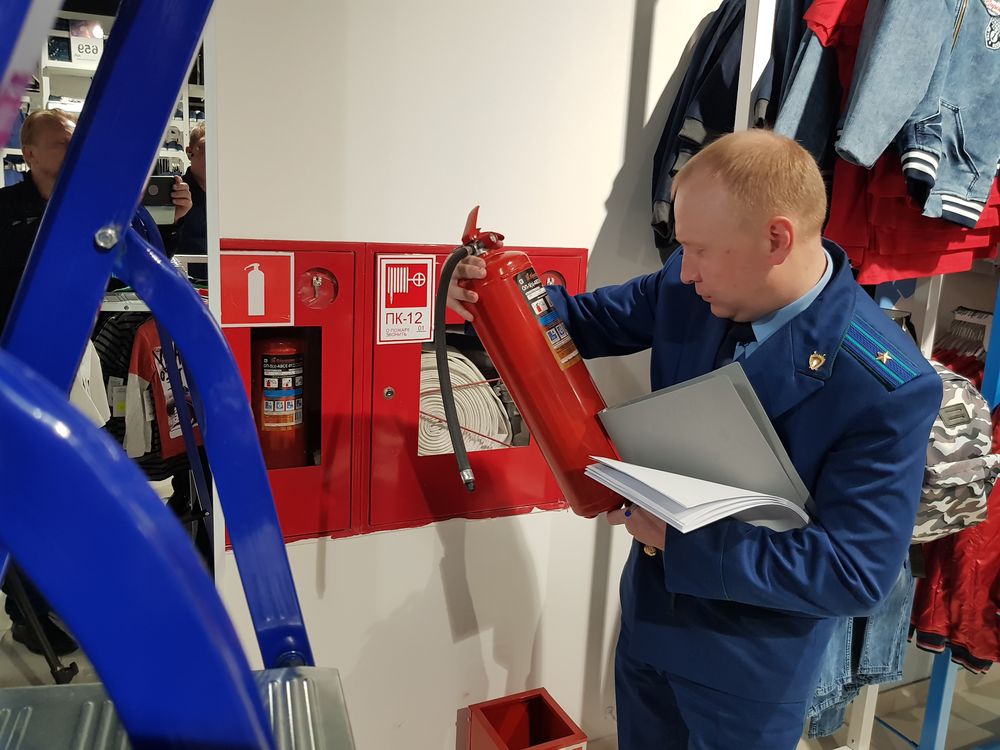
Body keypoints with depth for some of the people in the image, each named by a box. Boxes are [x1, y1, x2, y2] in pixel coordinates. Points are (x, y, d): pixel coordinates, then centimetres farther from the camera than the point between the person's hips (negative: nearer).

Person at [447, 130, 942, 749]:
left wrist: (684, 538, -28)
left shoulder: (889, 389, -28)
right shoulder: (692, 288, -13)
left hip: (750, 666, -5)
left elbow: (859, 574, -25)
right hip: (650, 615, 5)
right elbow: (594, 322, 2)